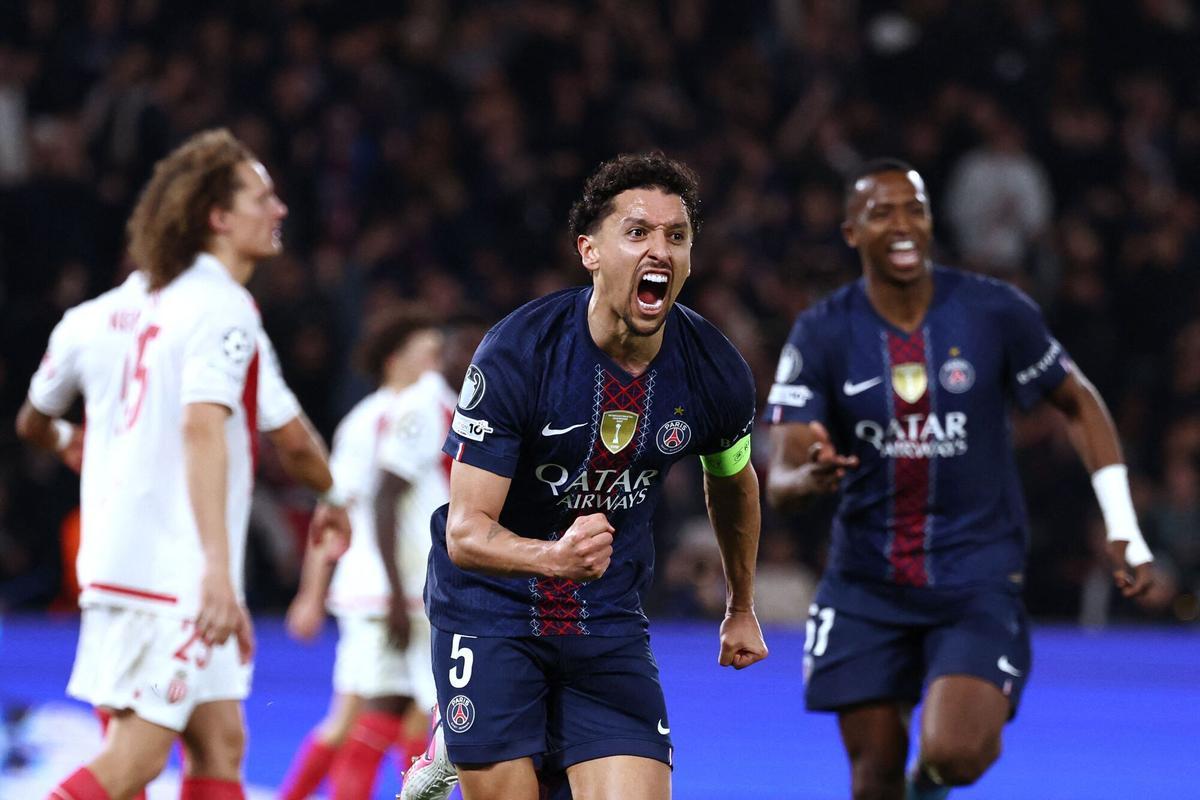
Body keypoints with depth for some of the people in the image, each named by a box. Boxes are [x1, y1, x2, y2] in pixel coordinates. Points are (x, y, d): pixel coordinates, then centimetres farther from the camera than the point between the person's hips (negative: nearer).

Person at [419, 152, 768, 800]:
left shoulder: (715, 373, -9)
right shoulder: (517, 353, -21)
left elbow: (732, 480, 16)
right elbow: (465, 532, -23)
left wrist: (742, 609, 28)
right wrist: (555, 557, -44)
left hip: (609, 623, 3)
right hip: (490, 616, -3)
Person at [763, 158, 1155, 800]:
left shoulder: (996, 312, -7)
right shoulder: (821, 334, -7)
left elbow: (1078, 404, 8)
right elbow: (780, 481, -13)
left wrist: (1123, 530, 3)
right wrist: (809, 479, -38)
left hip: (979, 579, -1)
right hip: (866, 585, 1)